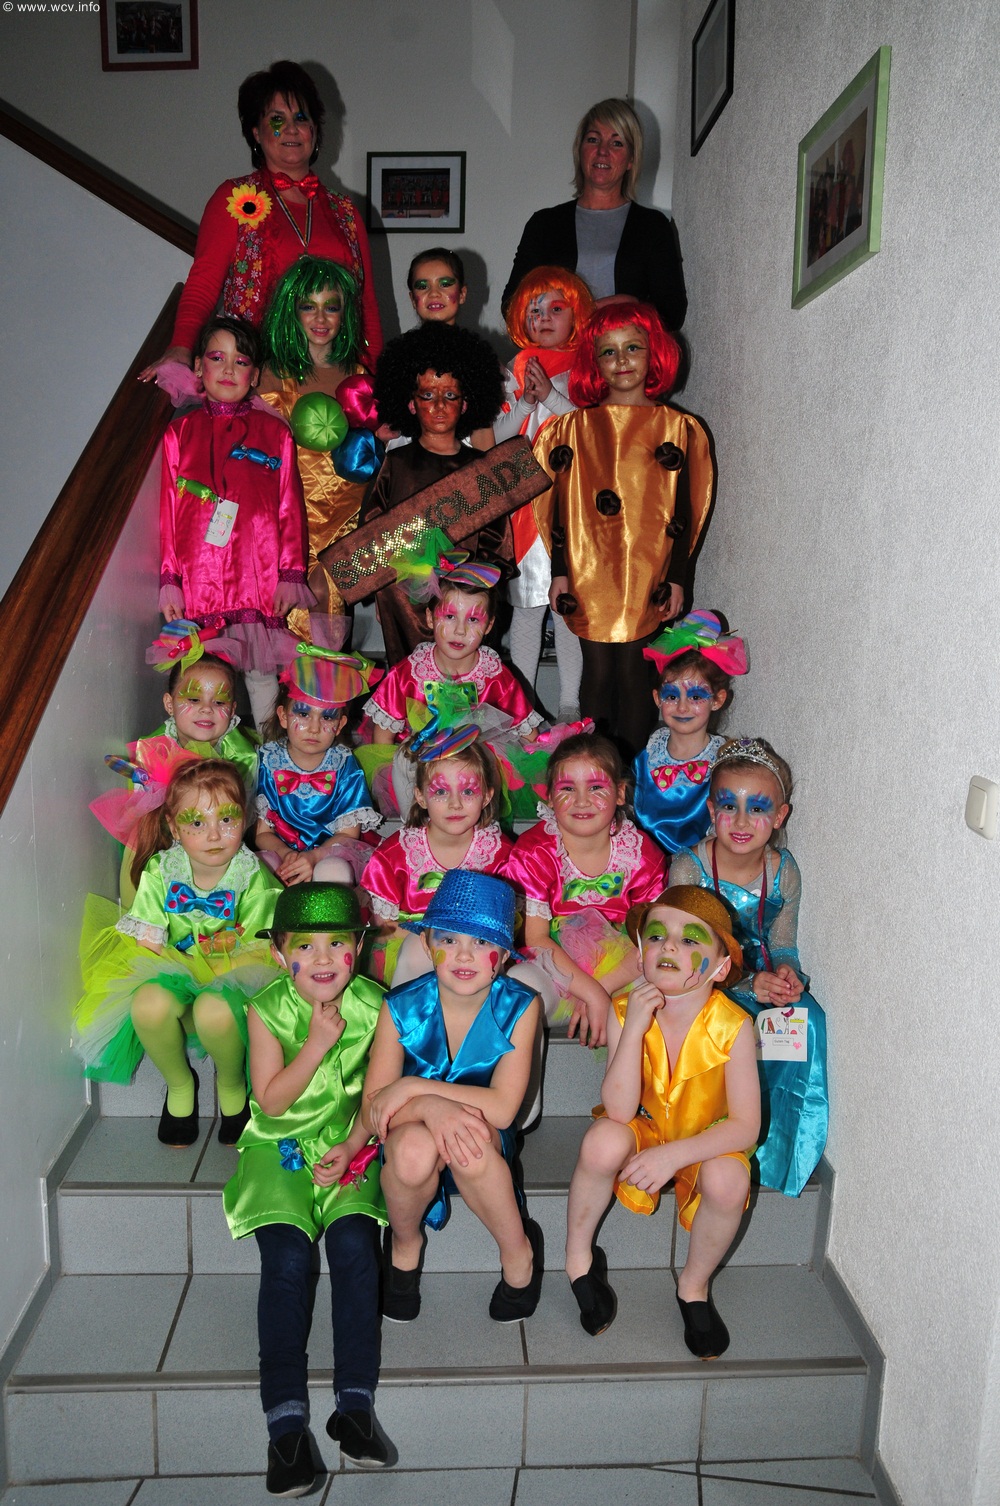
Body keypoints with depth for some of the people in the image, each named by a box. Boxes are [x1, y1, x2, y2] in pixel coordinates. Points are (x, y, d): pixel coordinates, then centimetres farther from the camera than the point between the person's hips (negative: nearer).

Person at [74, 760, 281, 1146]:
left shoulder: (251, 875, -12)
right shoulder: (161, 869, -6)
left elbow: (256, 950, -10)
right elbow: (147, 941, -6)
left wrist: (211, 968, -19)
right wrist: (177, 966, -18)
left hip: (231, 975, -2)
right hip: (171, 970, 2)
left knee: (215, 1011, -37)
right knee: (149, 1005, -33)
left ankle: (231, 1082, 1)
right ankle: (179, 1083, 1)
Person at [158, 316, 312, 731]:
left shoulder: (274, 432, 8)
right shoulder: (180, 432, 10)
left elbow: (290, 509, 6)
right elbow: (169, 511, 8)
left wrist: (291, 574, -1)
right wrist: (169, 580, 2)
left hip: (260, 577, -1)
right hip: (199, 578, 1)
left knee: (261, 669, 3)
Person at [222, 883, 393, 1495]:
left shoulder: (371, 1005, -6)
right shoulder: (267, 1010, -11)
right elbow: (271, 1101, -12)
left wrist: (351, 1147, -11)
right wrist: (318, 1043, -22)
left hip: (349, 1145, 1)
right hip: (280, 1146, -1)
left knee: (354, 1243, -22)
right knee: (287, 1258, -19)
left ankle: (355, 1402, -12)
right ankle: (286, 1422, -13)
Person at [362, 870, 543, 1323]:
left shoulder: (518, 1008, -15)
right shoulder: (402, 1007, -14)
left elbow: (502, 1108, -22)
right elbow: (372, 1109, -16)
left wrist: (413, 1088, -27)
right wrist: (429, 1107, -36)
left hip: (484, 1143, 0)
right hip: (412, 1136, 1)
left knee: (471, 1149, -36)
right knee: (414, 1146, -36)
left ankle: (518, 1251, -6)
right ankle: (405, 1243, -2)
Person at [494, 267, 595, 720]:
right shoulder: (516, 372, 10)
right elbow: (495, 436, 6)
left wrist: (551, 396, -12)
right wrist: (526, 402, -8)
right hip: (525, 500, 2)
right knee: (525, 604, 4)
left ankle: (570, 705, 13)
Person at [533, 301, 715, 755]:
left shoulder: (678, 428, 4)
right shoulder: (574, 427, 7)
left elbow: (684, 511, 4)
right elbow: (559, 507, 7)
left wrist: (677, 578, 0)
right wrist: (559, 573, 3)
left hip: (645, 577, -1)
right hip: (587, 577, 1)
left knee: (631, 673, 2)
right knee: (597, 674, 5)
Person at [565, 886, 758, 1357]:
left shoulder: (732, 1026, -22)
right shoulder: (624, 1011, -19)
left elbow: (745, 1125, -21)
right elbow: (619, 1111, -27)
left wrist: (675, 1154, -34)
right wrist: (634, 1028, -37)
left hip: (705, 1144, 0)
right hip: (643, 1133, 0)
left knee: (728, 1180, -32)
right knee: (603, 1140, -32)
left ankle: (694, 1285, 2)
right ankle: (578, 1258, -1)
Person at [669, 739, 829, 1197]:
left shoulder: (784, 872, -5)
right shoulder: (688, 867, -17)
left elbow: (783, 946, 5)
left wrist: (787, 973, -20)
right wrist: (750, 985, -29)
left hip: (763, 977, 4)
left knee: (809, 1023, -24)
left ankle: (782, 1145, -4)